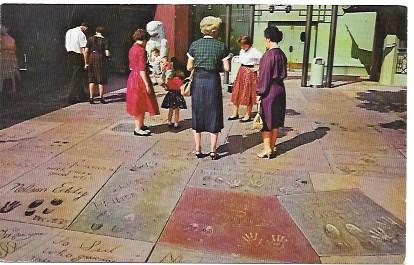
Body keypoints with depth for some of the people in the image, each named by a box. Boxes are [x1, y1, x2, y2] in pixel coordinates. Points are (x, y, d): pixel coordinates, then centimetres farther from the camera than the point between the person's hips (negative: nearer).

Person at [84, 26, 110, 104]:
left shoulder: (90, 39, 6)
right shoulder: (104, 40, -2)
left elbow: (86, 51, 0)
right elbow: (107, 53, -9)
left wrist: (86, 62, 5)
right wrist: (108, 57, 14)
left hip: (92, 58, 3)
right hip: (101, 59, -3)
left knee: (92, 79, 9)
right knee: (101, 79, 6)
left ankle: (91, 97, 6)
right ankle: (101, 97, 9)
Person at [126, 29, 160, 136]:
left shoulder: (132, 49, 12)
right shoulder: (141, 50, -16)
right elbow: (142, 69, -21)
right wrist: (147, 85, -20)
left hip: (133, 77, 9)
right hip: (140, 79, -9)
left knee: (140, 103, 17)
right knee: (140, 104, -1)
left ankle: (141, 125, 28)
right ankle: (138, 129, 5)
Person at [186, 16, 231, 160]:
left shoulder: (194, 45, 2)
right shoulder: (221, 46, -3)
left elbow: (189, 67, 3)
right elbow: (226, 68, -4)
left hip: (198, 81, 2)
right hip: (213, 81, -2)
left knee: (197, 115, 12)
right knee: (214, 116, 7)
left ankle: (198, 150, 15)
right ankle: (213, 151, 9)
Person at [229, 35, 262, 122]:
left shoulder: (254, 52, -13)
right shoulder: (242, 51, 9)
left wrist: (256, 68, -14)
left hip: (249, 73, -7)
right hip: (241, 72, 7)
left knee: (248, 94, -1)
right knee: (236, 93, 6)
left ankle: (248, 115, 9)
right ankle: (235, 113, 17)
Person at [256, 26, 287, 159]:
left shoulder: (268, 55, -16)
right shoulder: (282, 54, 8)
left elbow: (264, 75, -16)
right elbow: (283, 73, 13)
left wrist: (259, 92, -12)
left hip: (269, 90, -8)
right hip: (280, 89, 8)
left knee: (266, 120, 1)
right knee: (275, 120, 12)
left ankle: (267, 149, 4)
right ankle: (272, 148, 21)